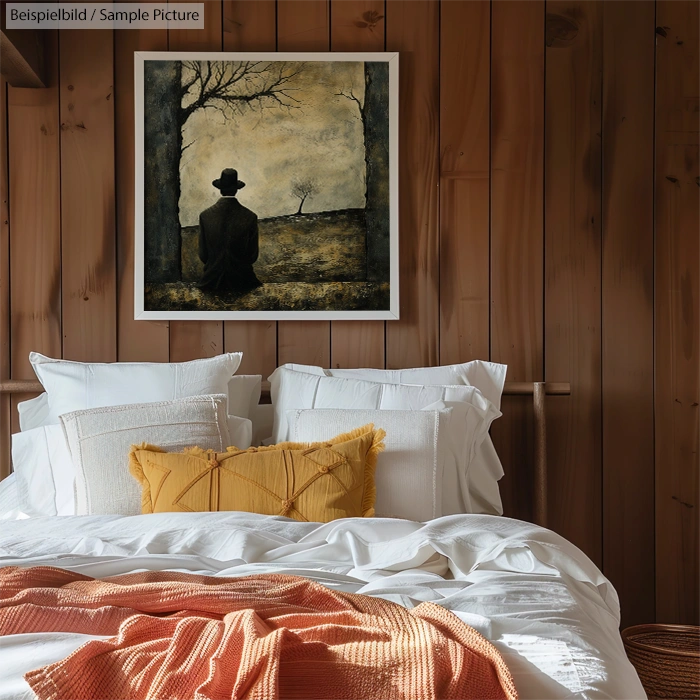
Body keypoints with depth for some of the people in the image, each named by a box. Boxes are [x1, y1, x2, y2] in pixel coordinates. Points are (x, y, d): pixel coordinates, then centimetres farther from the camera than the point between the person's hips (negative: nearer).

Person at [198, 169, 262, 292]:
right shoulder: (250, 217, -13)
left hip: (213, 281, 1)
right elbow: (253, 255, -5)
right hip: (241, 281, -1)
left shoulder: (205, 216, -11)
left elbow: (203, 255, -3)